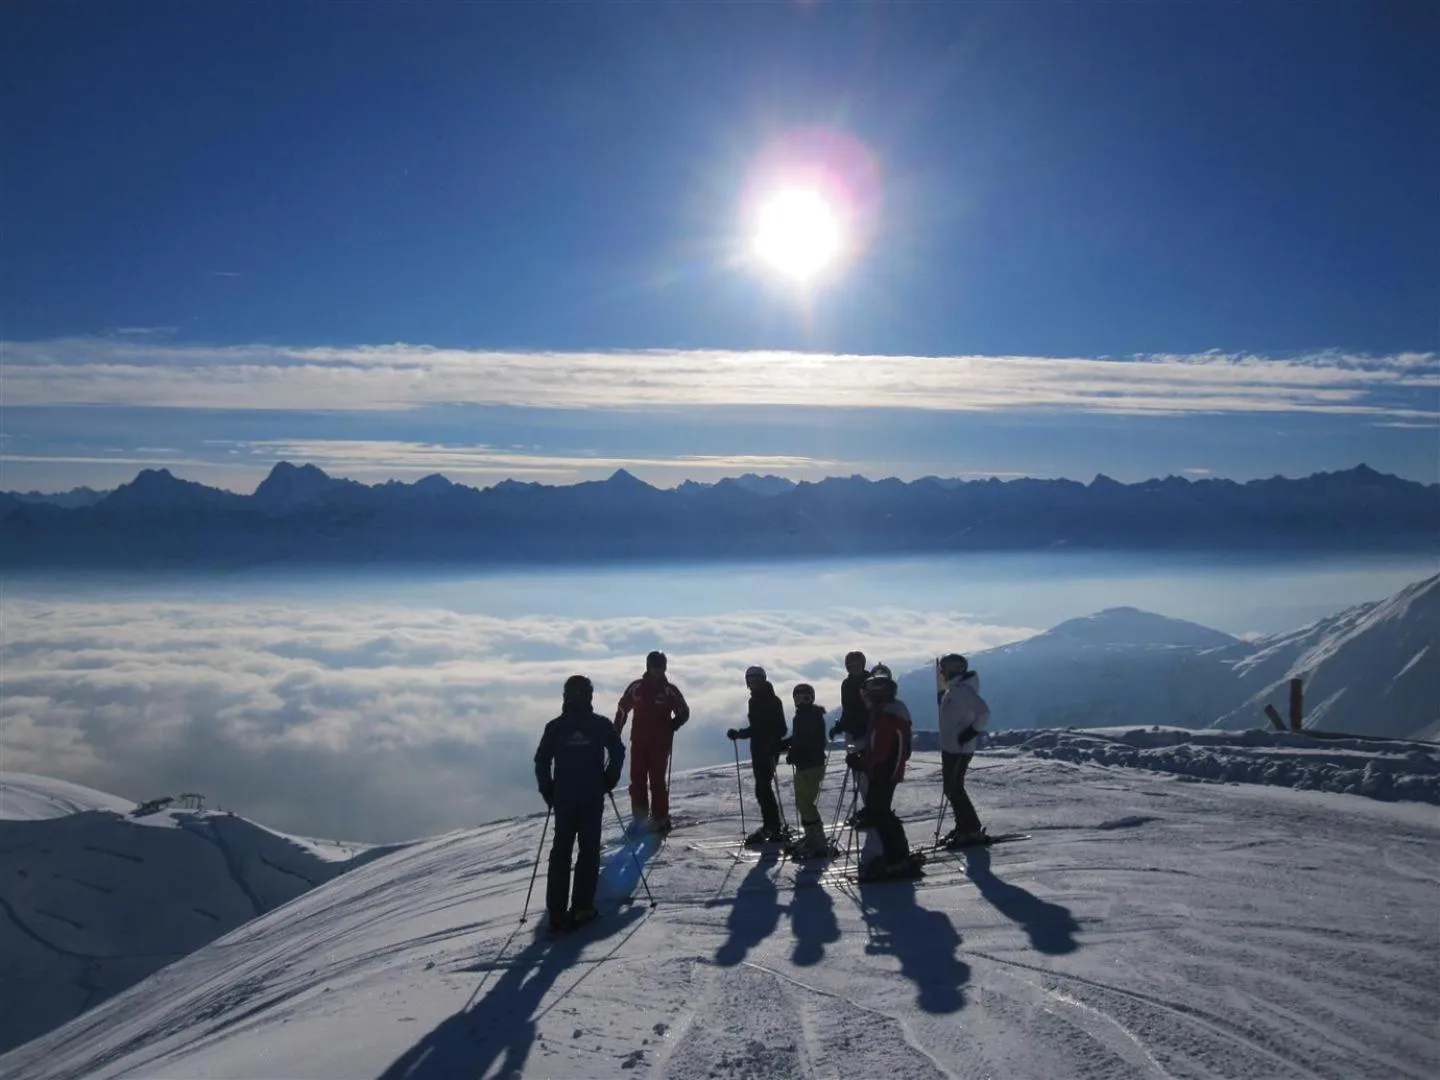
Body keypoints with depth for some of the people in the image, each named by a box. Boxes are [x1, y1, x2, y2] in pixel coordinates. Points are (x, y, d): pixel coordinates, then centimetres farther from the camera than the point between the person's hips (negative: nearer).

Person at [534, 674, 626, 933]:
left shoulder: (555, 726, 1)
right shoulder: (600, 724, -2)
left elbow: (541, 761, -1)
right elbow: (618, 752, -7)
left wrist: (548, 791, 9)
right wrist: (608, 782, 4)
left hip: (563, 797, 2)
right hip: (593, 797, -1)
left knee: (561, 850, 8)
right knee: (589, 850, 5)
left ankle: (557, 910, 4)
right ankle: (581, 908, 0)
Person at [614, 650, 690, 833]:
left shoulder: (670, 690, 0)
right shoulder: (636, 688, 4)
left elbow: (684, 713, 7)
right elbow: (622, 710, 13)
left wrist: (673, 725, -11)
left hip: (661, 743, -2)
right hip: (638, 741, 2)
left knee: (657, 781, -4)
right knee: (637, 779, 2)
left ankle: (660, 818, 4)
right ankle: (639, 816, 14)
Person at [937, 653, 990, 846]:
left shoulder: (964, 690, -20)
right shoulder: (953, 690, 11)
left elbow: (983, 712, -28)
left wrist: (971, 732, -24)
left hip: (960, 749, -10)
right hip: (949, 747, 10)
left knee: (954, 789, -6)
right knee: (951, 789, 15)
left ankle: (973, 830, 1)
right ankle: (963, 827, 23)